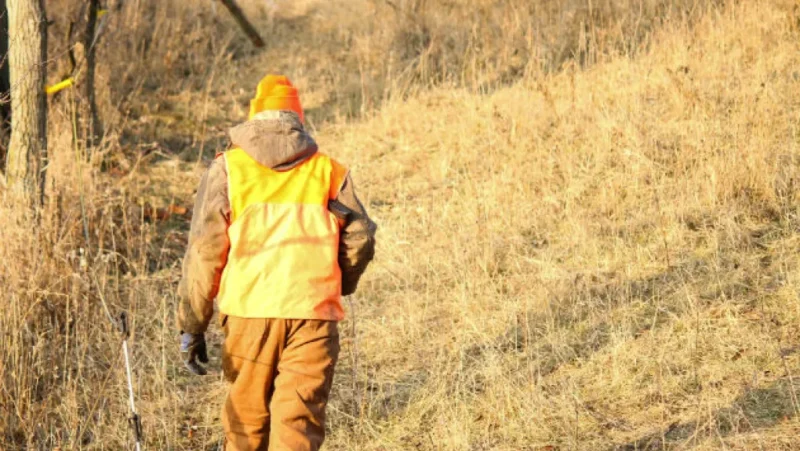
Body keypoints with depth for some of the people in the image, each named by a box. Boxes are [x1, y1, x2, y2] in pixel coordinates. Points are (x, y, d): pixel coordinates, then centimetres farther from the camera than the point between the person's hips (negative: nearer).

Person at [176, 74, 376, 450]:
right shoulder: (328, 171, 10)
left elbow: (204, 250, 0)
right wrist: (338, 287, 28)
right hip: (312, 314, 0)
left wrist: (191, 324, 4)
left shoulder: (228, 168, 6)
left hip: (249, 310, 0)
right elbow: (360, 239, 8)